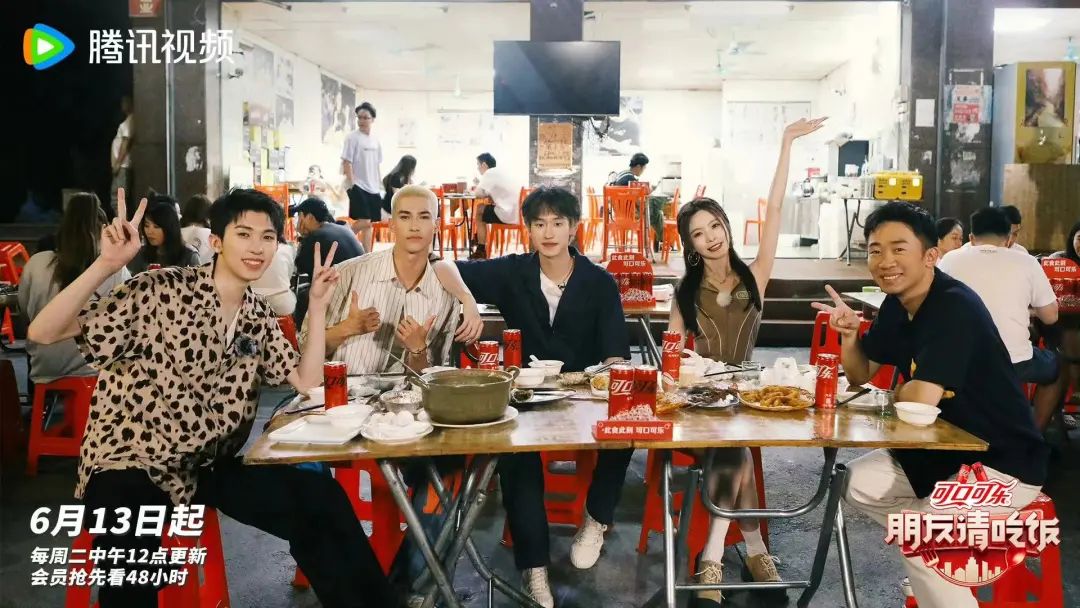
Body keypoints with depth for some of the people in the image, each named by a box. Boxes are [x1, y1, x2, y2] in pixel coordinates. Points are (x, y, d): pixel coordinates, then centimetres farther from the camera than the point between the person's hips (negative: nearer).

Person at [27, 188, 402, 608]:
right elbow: (42, 333, -17)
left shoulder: (258, 316, 7)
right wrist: (106, 265, -31)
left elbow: (307, 381, 3)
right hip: (130, 463, -5)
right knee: (132, 558, -37)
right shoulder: (163, 291, -13)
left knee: (321, 501, -12)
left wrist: (317, 305, -3)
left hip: (211, 465, 5)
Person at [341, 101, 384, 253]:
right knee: (364, 221, -15)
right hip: (359, 186, -6)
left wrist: (380, 185, 14)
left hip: (373, 187, 6)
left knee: (368, 224, 8)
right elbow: (347, 163, -10)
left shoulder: (375, 141, 12)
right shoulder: (352, 138, -7)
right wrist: (352, 185, -17)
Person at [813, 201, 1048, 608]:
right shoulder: (896, 304, 1)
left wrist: (895, 393, -10)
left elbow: (921, 400, -33)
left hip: (1002, 461, -9)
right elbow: (860, 376, 10)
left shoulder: (955, 307, -26)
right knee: (856, 483, 5)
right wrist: (849, 333, -10)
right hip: (945, 449, 9)